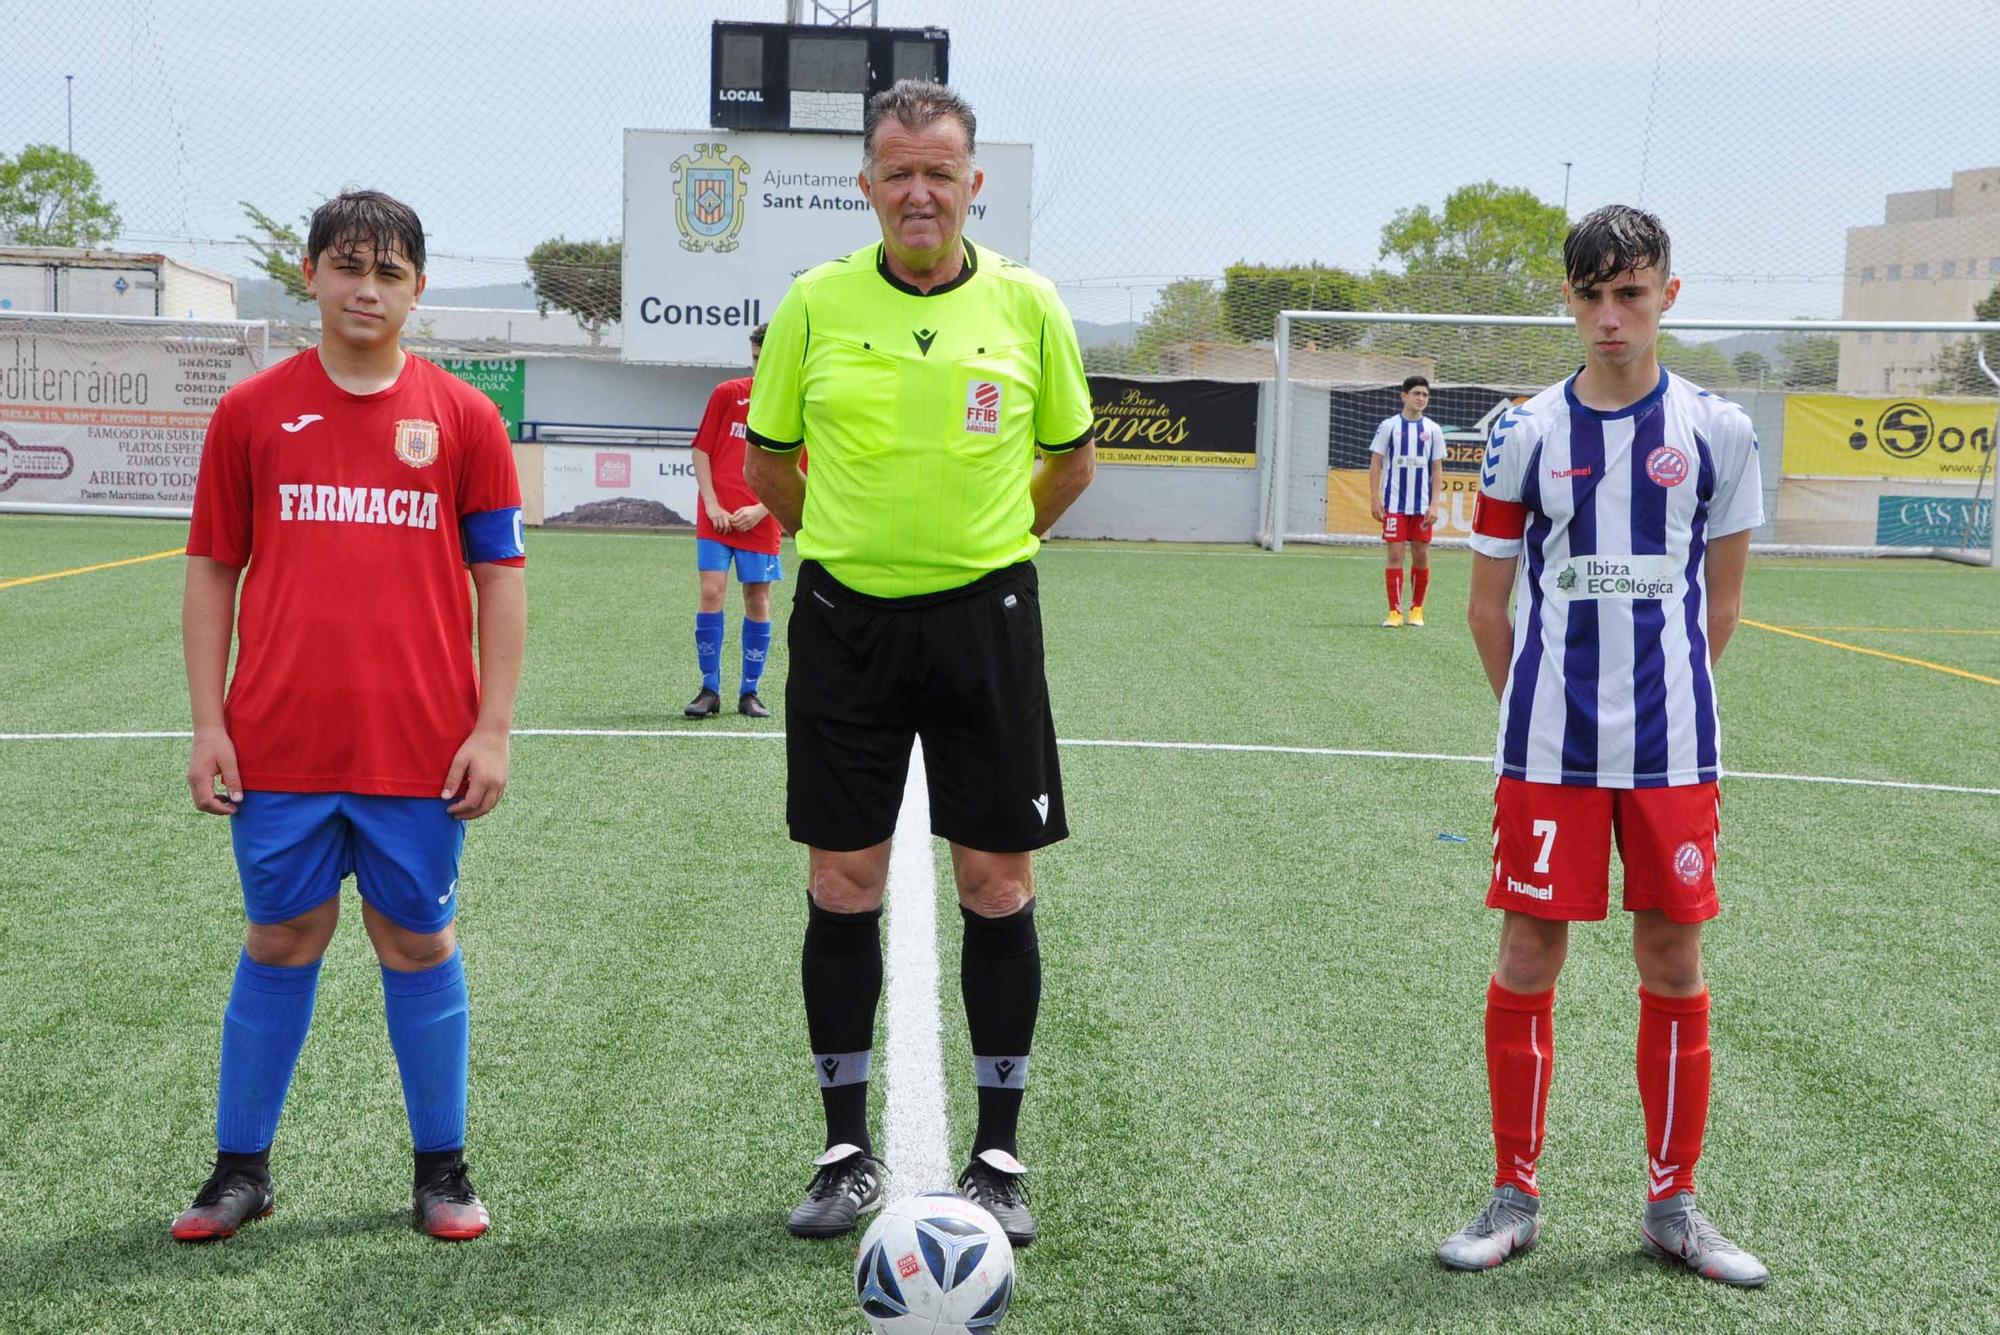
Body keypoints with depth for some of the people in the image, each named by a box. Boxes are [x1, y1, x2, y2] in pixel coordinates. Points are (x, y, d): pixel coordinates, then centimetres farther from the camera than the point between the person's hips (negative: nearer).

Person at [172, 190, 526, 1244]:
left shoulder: (463, 417, 3)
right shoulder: (251, 411, 5)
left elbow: (501, 578, 4)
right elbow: (212, 571, 7)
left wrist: (493, 729, -2)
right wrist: (207, 721, 0)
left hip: (419, 747, 0)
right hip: (280, 741, 1)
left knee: (417, 942, 8)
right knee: (281, 940, 9)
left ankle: (441, 1168, 19)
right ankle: (241, 1168, 21)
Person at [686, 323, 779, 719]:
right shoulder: (727, 394, 4)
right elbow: (701, 451, 6)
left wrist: (761, 509, -8)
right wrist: (712, 504, -4)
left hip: (760, 523, 1)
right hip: (717, 518, 0)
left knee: (758, 600, 3)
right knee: (712, 593, -8)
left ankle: (750, 693, 14)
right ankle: (710, 690, 0)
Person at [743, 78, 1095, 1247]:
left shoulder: (1027, 305, -1)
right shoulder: (815, 303, -1)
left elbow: (1071, 459, 12)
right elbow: (768, 458, 12)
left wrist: (984, 546, 9)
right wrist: (847, 543, 9)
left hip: (985, 616, 0)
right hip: (845, 618, 1)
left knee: (998, 883, 2)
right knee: (843, 885, 3)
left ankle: (999, 1155, 14)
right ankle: (850, 1151, 16)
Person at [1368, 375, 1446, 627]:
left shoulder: (1433, 430, 6)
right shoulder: (1389, 426, 0)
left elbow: (1437, 469, 7)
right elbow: (1375, 464, 2)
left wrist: (1435, 504, -1)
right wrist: (1375, 500, -5)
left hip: (1422, 505, 2)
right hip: (1394, 504, -2)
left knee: (1421, 556, 5)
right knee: (1395, 555, -4)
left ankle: (1417, 609, 17)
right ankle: (1394, 611, 1)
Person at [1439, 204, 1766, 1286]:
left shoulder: (1715, 430, 2)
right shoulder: (1526, 433, 1)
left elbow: (1720, 601, 9)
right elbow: (1488, 606, 7)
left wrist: (1663, 695, 9)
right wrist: (1541, 708, 9)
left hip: (1673, 750, 1)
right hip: (1547, 751, 0)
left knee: (1674, 964, 6)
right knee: (1528, 960, 2)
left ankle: (1672, 1206, 20)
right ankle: (1515, 1198, 16)